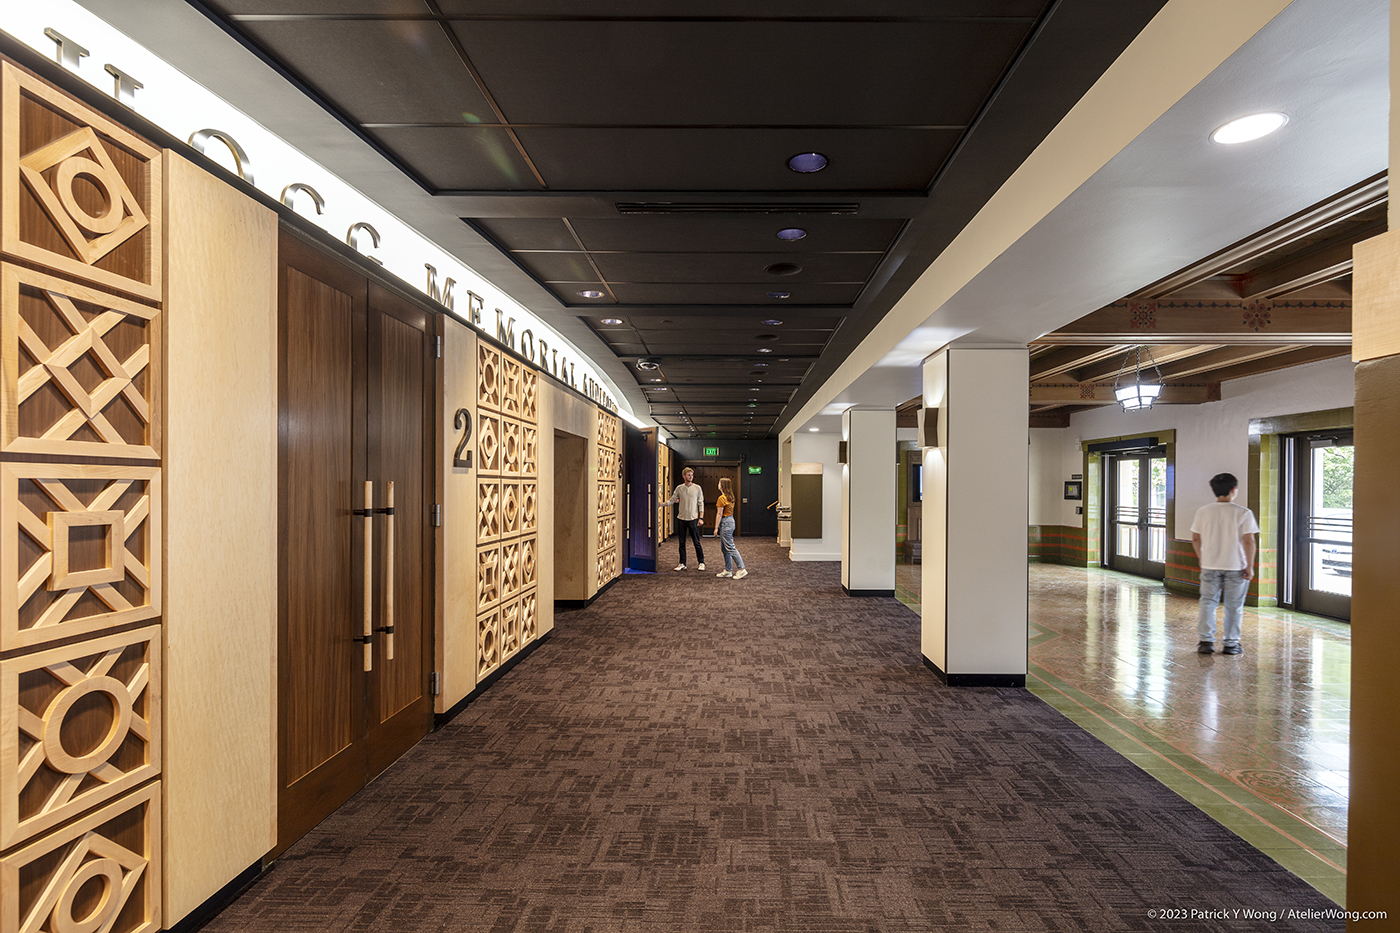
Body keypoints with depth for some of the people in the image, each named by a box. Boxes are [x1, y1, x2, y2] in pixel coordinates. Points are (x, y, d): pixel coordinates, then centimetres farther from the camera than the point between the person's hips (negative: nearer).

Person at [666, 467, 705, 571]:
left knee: (697, 542, 1)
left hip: (693, 519, -2)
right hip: (681, 519, 2)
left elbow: (701, 504, 0)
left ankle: (701, 563, 14)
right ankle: (682, 564, 17)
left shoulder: (697, 488, -1)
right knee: (682, 543, 8)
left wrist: (701, 518, -6)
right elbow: (671, 500, 6)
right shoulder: (679, 488, 4)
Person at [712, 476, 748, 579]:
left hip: (725, 523, -10)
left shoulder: (722, 498, -16)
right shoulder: (731, 497, 11)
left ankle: (741, 570, -7)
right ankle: (727, 571, 18)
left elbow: (719, 514, -16)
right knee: (724, 548, 14)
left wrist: (716, 528, -13)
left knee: (730, 548, -7)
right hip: (730, 520, 10)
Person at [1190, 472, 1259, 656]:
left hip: (1209, 566, 2)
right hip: (1236, 566, -2)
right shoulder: (1243, 513, -9)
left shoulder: (1203, 511, -1)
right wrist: (1249, 566, -4)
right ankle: (1230, 643, 15)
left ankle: (1206, 641, 7)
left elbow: (1195, 539, 3)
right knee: (1234, 606, 9)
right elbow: (1249, 541, -11)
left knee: (1208, 602, 10)